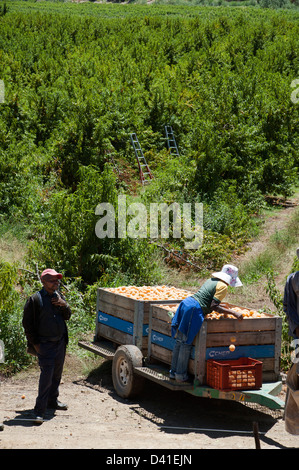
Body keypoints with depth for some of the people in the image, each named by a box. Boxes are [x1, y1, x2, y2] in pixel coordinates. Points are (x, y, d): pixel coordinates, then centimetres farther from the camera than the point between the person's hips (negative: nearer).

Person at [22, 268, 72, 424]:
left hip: (60, 342, 7)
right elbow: (27, 323, -8)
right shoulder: (35, 300, -12)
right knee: (47, 376, -12)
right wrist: (35, 343, -10)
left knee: (57, 373, 16)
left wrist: (64, 305, -7)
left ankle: (52, 400, 34)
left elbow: (67, 317, 14)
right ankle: (39, 410, -7)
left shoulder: (59, 296, 8)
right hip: (45, 345, -7)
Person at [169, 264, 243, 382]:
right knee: (186, 343, -1)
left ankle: (173, 371, 22)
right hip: (195, 309, -8)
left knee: (179, 340, 13)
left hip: (186, 302, 8)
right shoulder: (223, 286, -3)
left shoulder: (211, 280, 22)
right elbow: (213, 306, -13)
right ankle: (180, 375, 6)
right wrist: (233, 313, -10)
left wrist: (222, 309, 40)